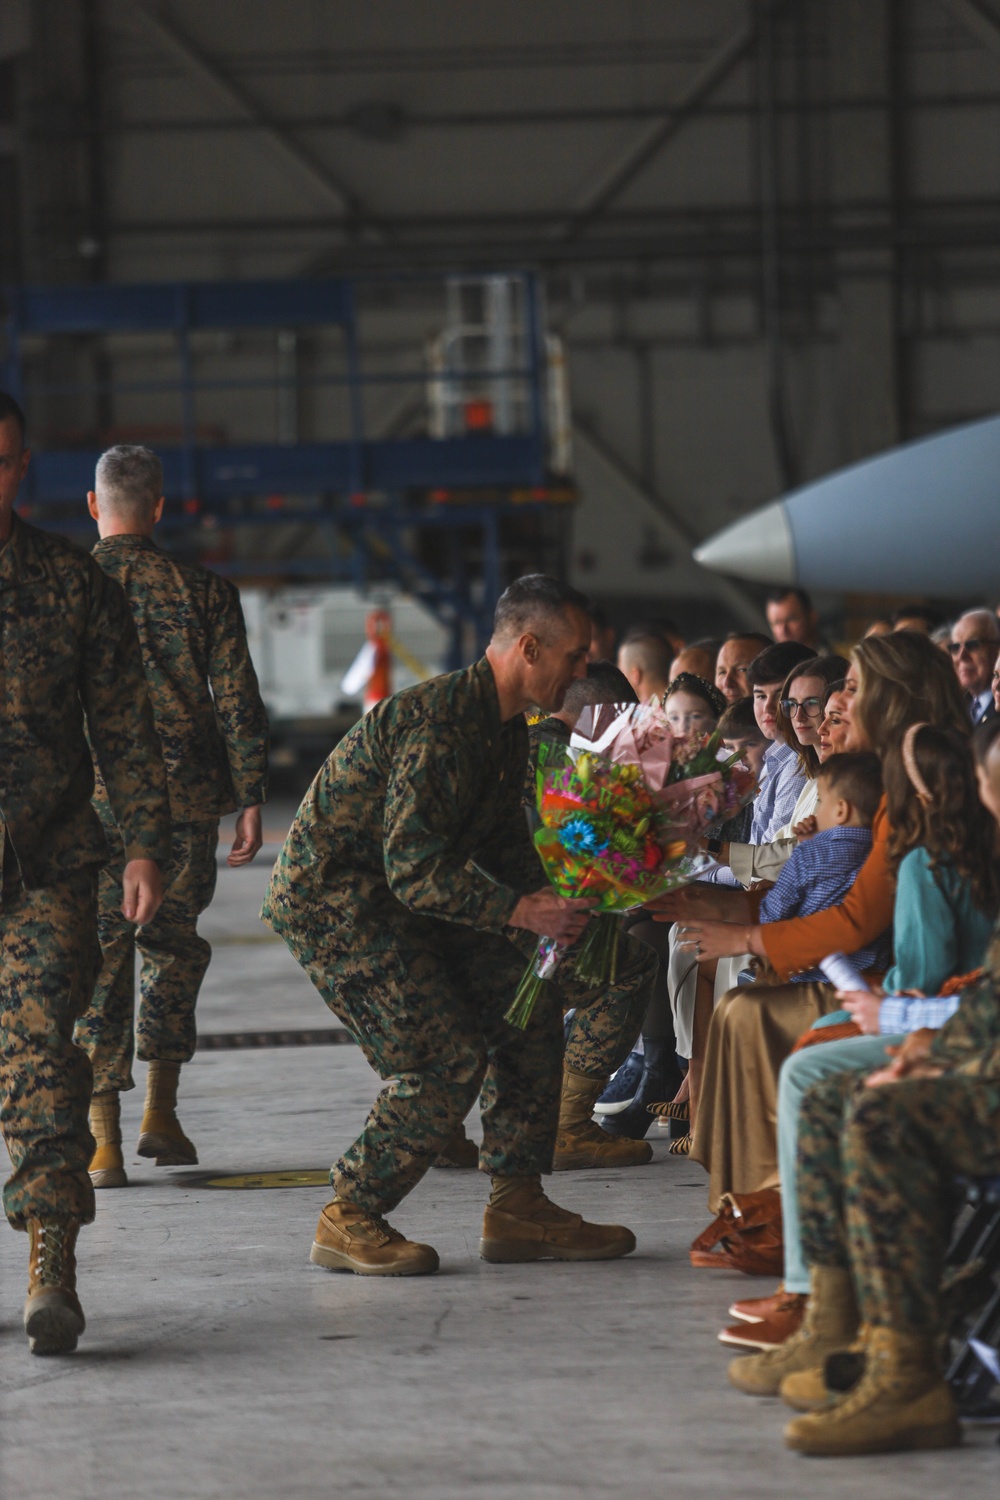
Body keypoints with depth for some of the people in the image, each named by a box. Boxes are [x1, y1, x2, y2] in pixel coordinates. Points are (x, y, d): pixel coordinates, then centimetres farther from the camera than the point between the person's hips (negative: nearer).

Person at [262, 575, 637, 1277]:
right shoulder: (441, 724, -25)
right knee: (449, 1056, -18)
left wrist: (563, 894, -3)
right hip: (329, 896, -10)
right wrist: (519, 911, -31)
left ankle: (518, 1206, 9)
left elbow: (504, 851, 14)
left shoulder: (507, 729, 9)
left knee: (528, 1007, 5)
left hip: (397, 896, 10)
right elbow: (414, 865, -29)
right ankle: (349, 1220, -7)